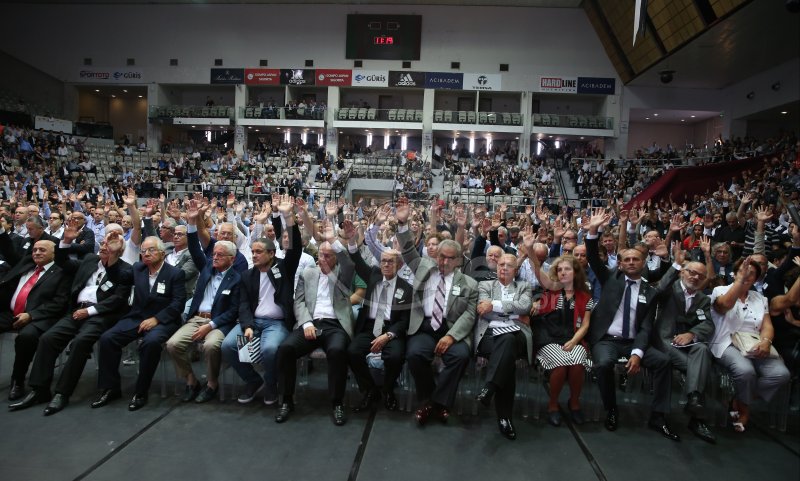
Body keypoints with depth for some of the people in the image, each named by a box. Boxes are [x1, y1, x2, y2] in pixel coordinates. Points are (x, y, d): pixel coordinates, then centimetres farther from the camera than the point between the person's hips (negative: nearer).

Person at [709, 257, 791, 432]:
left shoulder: (760, 298, 20)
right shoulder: (720, 290, 5)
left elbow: (767, 326, 9)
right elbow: (725, 304, -19)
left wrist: (766, 341, -13)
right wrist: (740, 279, -18)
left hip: (755, 346, 5)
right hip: (728, 344, -5)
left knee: (781, 373, -23)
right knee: (746, 371, -35)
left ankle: (739, 400, -1)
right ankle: (744, 408, -3)